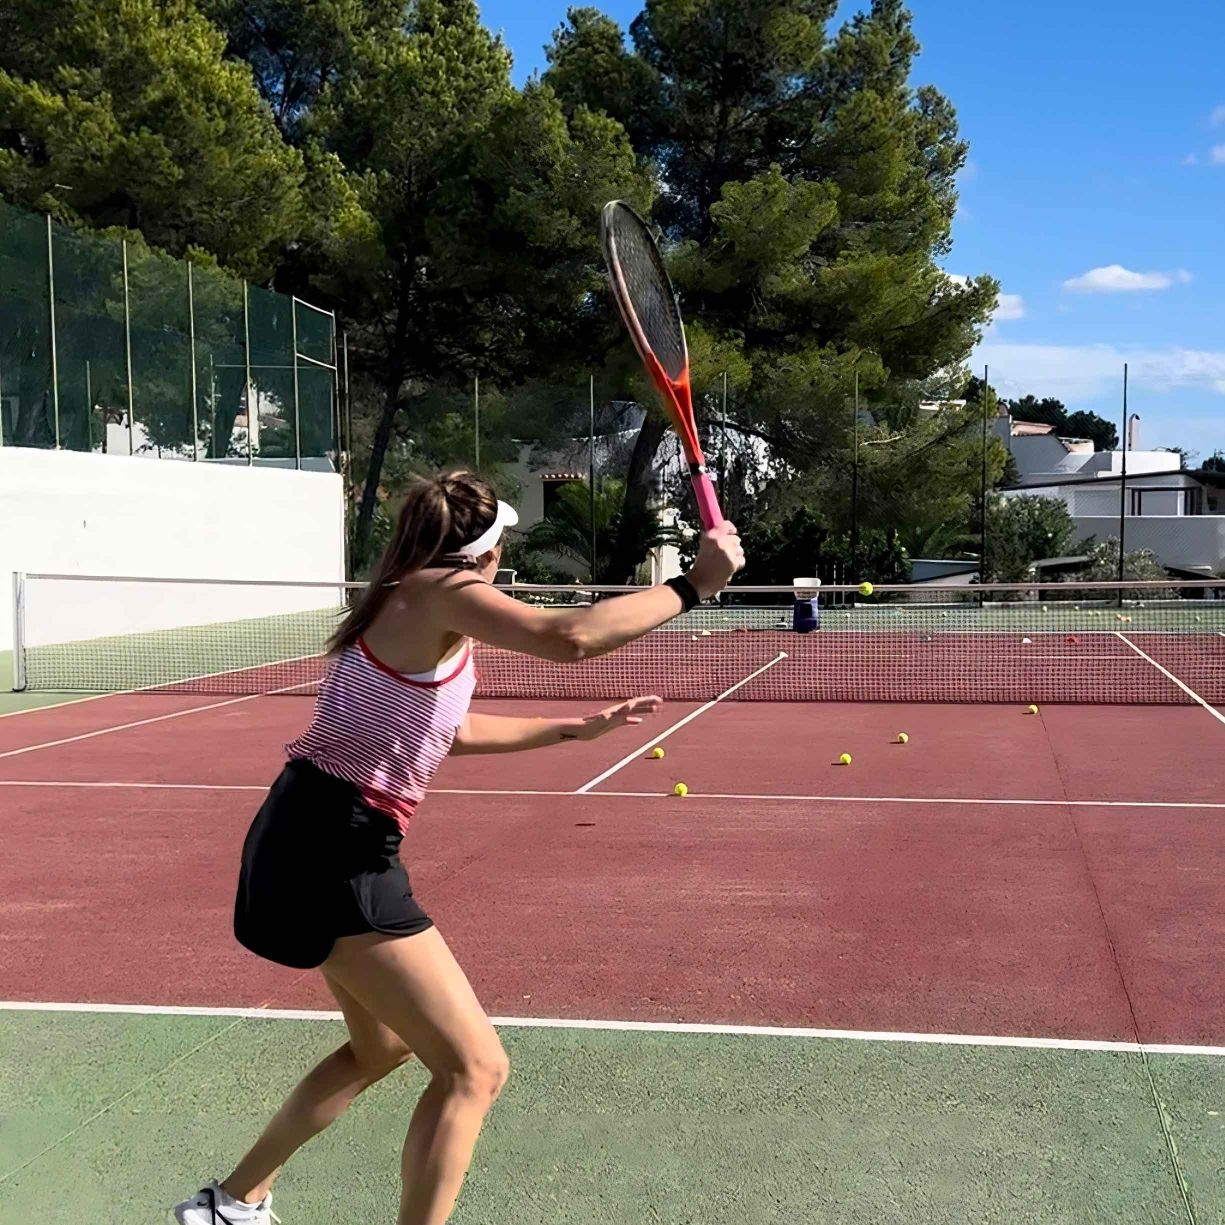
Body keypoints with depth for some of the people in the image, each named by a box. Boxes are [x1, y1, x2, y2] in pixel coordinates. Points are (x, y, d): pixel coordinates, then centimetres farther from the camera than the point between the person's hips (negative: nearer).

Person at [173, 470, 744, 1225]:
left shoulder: (412, 604, 16)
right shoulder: (441, 590, -13)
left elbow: (452, 730, 30)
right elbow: (570, 638, -30)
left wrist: (575, 729, 31)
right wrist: (692, 585, -21)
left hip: (317, 838, 10)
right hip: (335, 848, -10)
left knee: (384, 1046, 28)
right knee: (475, 1068, -7)